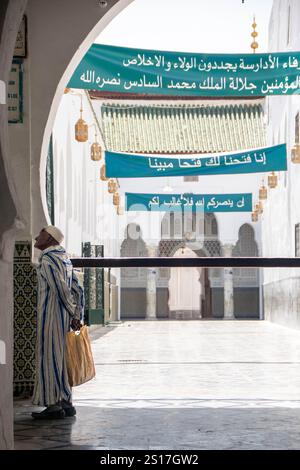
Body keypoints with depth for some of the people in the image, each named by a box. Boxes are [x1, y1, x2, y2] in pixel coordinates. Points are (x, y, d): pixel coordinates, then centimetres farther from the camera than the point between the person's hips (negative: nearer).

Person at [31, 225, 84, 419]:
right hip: (64, 316, 9)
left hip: (51, 316, -9)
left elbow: (62, 290, -18)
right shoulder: (64, 258, 15)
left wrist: (74, 316, -11)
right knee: (60, 359, 13)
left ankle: (54, 405, -2)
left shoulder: (48, 259, -13)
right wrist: (78, 317, 11)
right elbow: (78, 290, 14)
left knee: (49, 358, -4)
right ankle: (66, 403, 17)